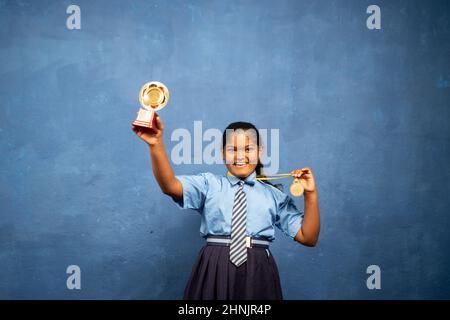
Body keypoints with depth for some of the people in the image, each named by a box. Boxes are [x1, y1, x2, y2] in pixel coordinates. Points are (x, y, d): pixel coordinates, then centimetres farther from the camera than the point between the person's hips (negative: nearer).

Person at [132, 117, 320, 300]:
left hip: (258, 274, 1)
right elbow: (169, 186, -12)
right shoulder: (208, 184, 6)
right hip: (214, 271, -1)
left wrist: (310, 194, -5)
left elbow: (308, 238, 6)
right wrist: (156, 145, -27)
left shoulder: (273, 195, 9)